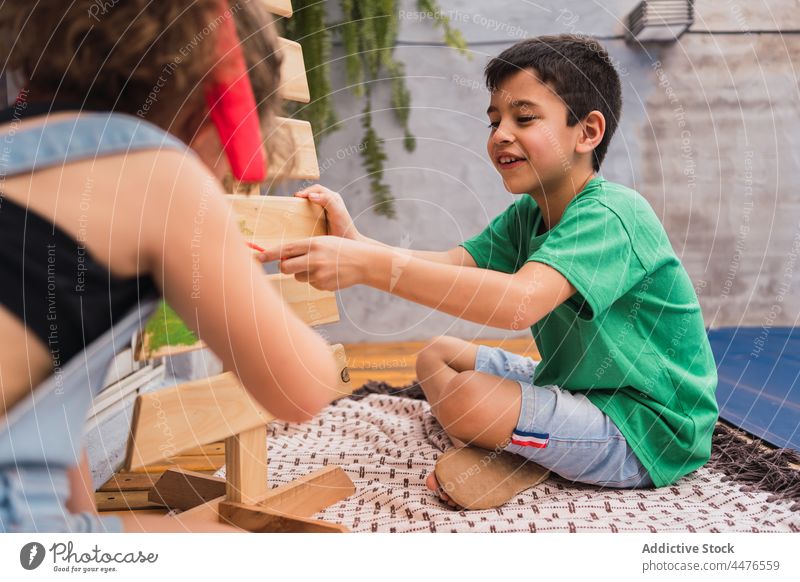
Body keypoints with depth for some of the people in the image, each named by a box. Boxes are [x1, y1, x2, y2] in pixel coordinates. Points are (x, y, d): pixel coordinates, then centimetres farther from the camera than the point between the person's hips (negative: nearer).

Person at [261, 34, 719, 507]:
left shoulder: (609, 216, -24)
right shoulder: (528, 214, 6)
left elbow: (521, 301, -41)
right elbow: (449, 266, -7)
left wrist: (368, 266, -44)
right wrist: (354, 241, -25)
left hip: (650, 432, -9)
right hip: (577, 387, 9)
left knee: (467, 397, -30)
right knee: (438, 355, 9)